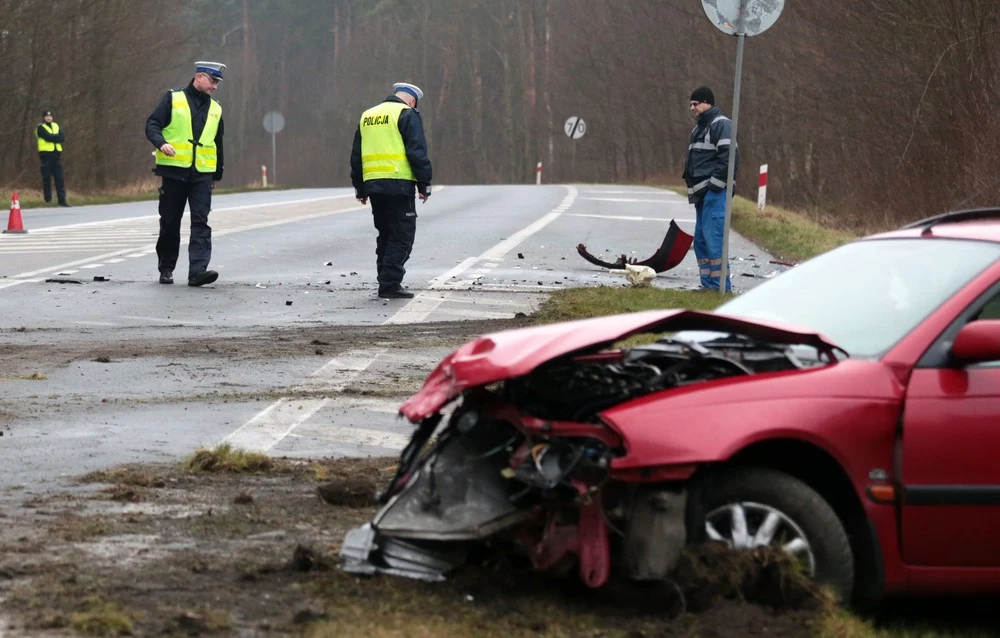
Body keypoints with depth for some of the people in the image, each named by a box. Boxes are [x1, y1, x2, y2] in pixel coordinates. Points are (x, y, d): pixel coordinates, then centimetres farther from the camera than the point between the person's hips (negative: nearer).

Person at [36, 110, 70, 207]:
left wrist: (53, 137, -10)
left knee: (60, 179, -1)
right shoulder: (41, 128, 1)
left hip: (56, 155, 4)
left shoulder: (56, 126, 16)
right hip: (46, 155, -4)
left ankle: (62, 200, -1)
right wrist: (57, 137, -5)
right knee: (47, 178, -2)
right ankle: (48, 200, 3)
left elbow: (62, 138, 2)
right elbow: (48, 137, -16)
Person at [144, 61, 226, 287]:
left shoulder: (215, 109, 16)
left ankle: (198, 270, -18)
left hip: (202, 174, 3)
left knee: (201, 222, -10)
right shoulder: (173, 99, 2)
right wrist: (161, 143, -23)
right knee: (169, 223, 5)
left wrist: (218, 174, 26)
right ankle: (166, 268, 18)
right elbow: (152, 124, -4)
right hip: (173, 170, -3)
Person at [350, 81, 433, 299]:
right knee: (402, 236, -3)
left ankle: (386, 281, 17)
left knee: (385, 235, 16)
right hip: (399, 183, -7)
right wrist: (424, 185, -6)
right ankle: (390, 284, -10)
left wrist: (359, 188, 25)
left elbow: (356, 156, 21)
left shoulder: (367, 116, 19)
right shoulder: (407, 115, -2)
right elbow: (417, 152, -10)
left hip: (373, 184, 7)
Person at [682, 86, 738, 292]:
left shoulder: (721, 125, -10)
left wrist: (715, 184, -19)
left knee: (713, 239, -14)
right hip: (702, 194, 11)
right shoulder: (699, 128, 22)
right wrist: (692, 187, 18)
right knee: (701, 241, 10)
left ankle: (721, 287, -14)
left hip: (715, 193, -11)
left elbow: (729, 158, -19)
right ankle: (708, 284, 14)